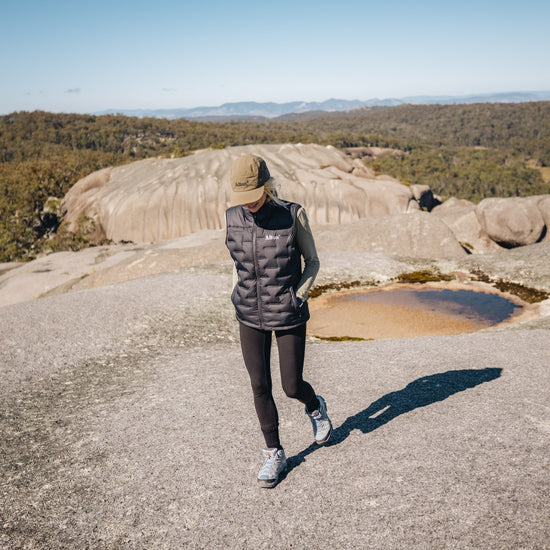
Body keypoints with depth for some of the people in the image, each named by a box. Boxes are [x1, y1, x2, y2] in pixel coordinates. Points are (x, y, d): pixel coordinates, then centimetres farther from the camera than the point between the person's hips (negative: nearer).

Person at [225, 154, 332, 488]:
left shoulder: (293, 215, -14)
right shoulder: (234, 217, -3)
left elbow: (312, 261, -2)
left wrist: (298, 298, -12)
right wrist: (237, 297, 4)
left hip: (288, 317, -3)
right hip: (250, 316, 3)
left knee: (292, 387, 4)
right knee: (260, 387, 8)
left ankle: (316, 407, 41)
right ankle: (274, 454, 27)